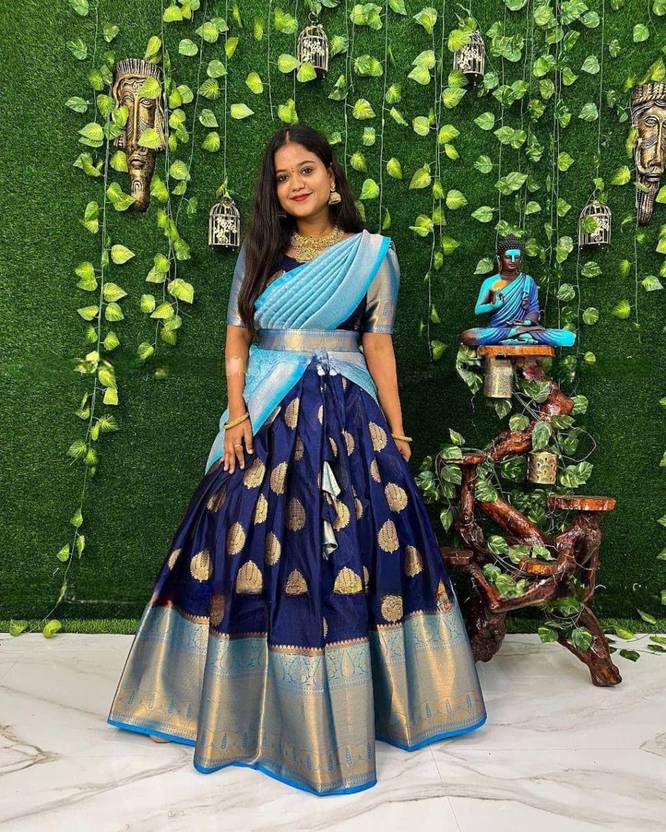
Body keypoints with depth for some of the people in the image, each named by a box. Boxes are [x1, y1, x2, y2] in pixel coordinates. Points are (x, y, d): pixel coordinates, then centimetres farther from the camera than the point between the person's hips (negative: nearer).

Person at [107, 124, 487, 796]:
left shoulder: (372, 253, 6)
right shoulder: (257, 253, 11)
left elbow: (378, 346, 5)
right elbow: (236, 341, 8)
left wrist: (395, 429, 2)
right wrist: (237, 413, -6)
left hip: (345, 415, -1)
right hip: (266, 417, 2)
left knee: (348, 548, 0)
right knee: (257, 543, 3)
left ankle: (343, 702, 23)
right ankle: (256, 700, 26)